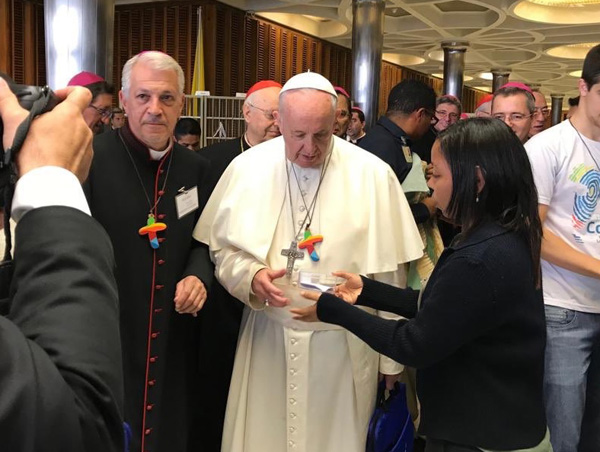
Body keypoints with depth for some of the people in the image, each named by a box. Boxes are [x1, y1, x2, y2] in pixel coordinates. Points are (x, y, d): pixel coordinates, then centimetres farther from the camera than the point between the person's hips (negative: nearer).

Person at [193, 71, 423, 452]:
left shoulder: (373, 174, -9)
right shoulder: (247, 167, -4)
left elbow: (389, 270, -3)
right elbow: (222, 247, 4)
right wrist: (250, 276, -18)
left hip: (343, 343, -1)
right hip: (267, 338, 2)